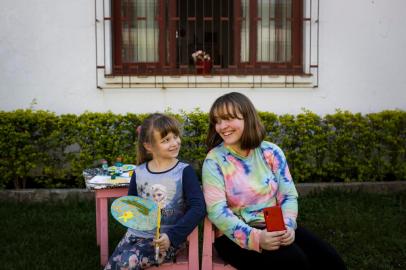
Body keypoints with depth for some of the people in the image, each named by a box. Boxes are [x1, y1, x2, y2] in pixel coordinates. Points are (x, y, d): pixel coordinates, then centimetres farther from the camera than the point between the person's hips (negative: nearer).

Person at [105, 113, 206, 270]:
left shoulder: (184, 171, -8)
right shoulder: (139, 173, 3)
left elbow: (198, 208, -15)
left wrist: (172, 236, -21)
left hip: (167, 238, -4)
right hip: (137, 233, 4)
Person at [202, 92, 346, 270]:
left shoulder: (271, 152, 3)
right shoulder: (214, 160, -7)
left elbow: (288, 196, 3)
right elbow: (217, 211, -15)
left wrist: (287, 226, -17)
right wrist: (255, 238, -27)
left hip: (275, 229, 4)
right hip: (236, 236, -4)